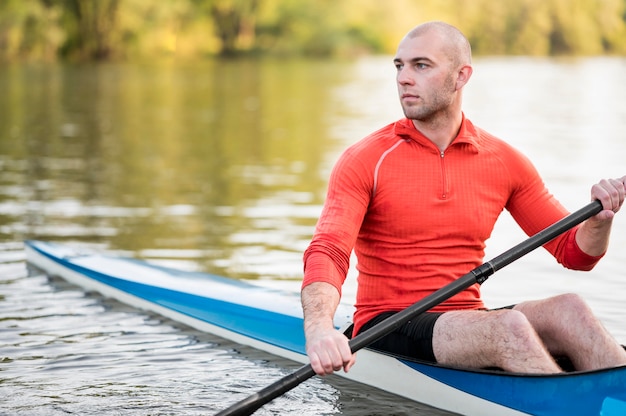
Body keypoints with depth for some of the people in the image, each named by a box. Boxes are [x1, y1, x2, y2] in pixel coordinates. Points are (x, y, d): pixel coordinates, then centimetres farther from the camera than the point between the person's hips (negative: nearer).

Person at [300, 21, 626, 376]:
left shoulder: (503, 161, 7)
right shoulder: (366, 161, -4)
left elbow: (575, 252, 11)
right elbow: (327, 252, -18)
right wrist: (319, 327, -38)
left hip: (469, 326, 4)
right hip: (387, 331, -4)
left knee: (570, 310, -24)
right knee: (508, 326, -31)